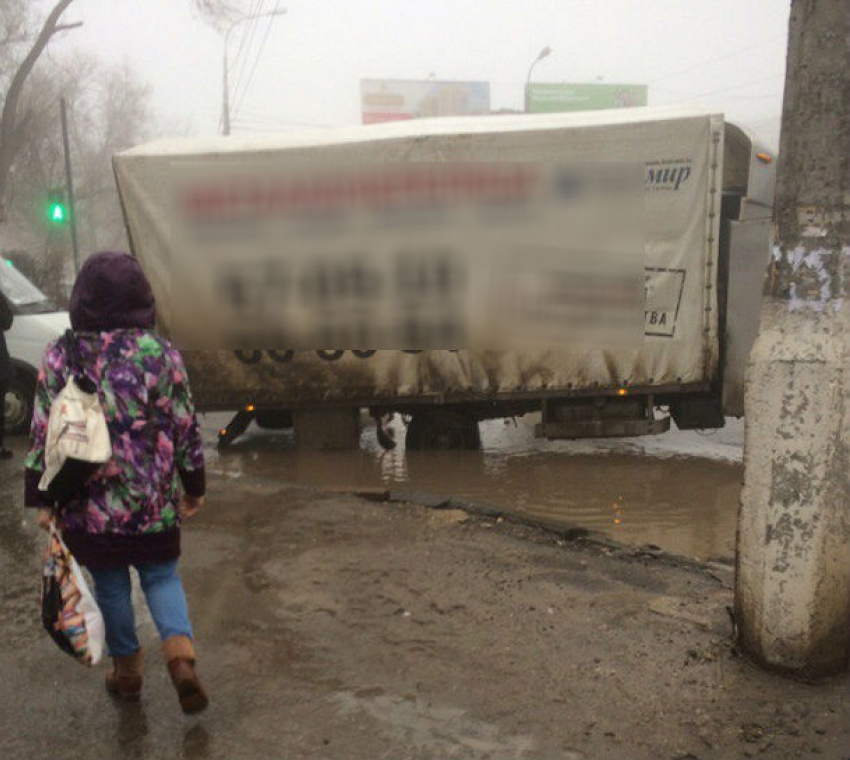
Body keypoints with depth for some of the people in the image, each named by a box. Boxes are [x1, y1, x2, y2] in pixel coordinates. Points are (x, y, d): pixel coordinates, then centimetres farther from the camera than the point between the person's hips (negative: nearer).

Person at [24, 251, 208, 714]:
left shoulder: (59, 357, -6)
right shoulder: (161, 353, -9)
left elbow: (43, 433, -3)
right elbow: (185, 428, -4)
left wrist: (42, 500, 6)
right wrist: (194, 488, 7)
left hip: (89, 504, 1)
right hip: (154, 502, 0)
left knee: (110, 585, 18)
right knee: (161, 576, 16)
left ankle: (127, 670, 29)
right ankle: (180, 652, -4)